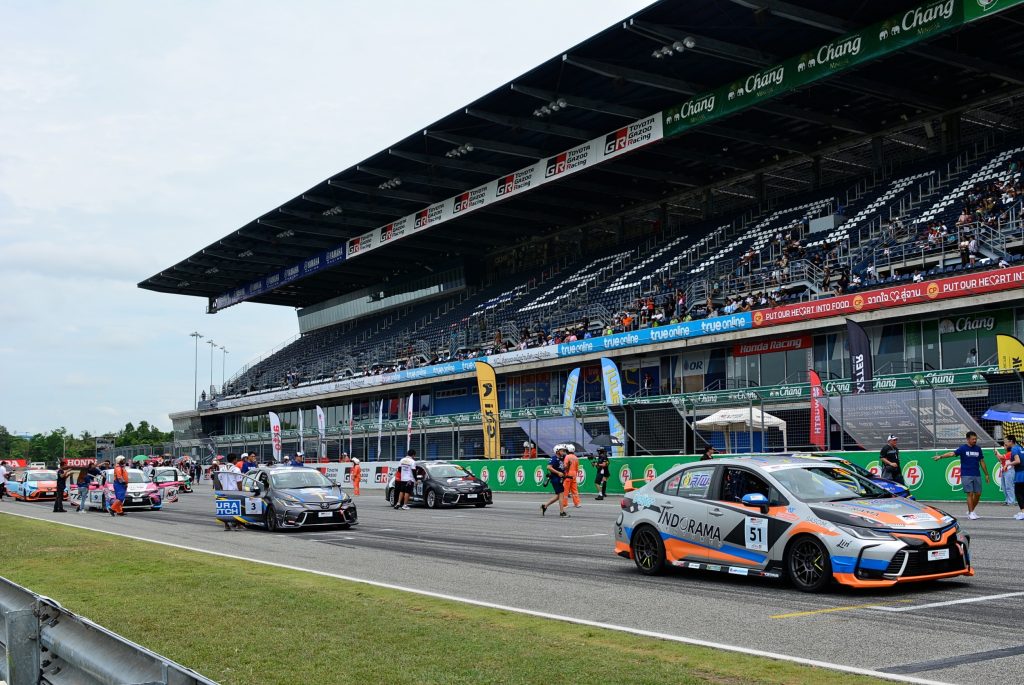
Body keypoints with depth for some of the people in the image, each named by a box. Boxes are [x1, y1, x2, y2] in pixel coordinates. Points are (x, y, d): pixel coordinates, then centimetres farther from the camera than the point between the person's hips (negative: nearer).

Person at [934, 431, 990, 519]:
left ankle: (970, 511, 20)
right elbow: (952, 453, -16)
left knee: (978, 494, 3)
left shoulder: (978, 449, 9)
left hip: (977, 475, 4)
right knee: (970, 494, -7)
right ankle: (971, 513, -1)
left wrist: (986, 475, 15)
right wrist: (940, 456, -31)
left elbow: (982, 462, 15)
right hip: (966, 475, -4)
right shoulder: (963, 448, -3)